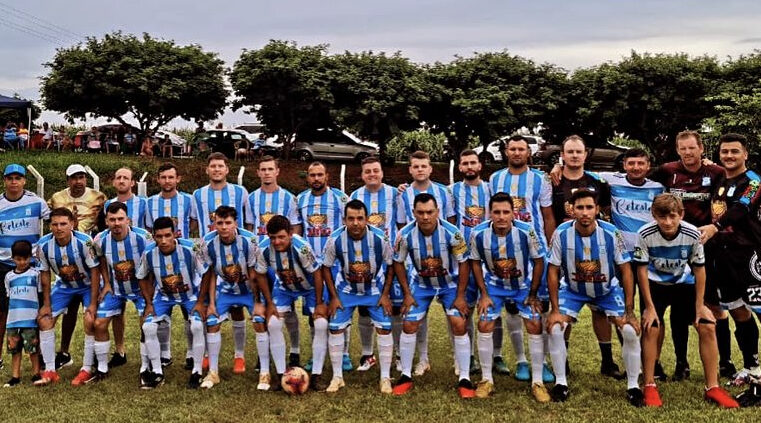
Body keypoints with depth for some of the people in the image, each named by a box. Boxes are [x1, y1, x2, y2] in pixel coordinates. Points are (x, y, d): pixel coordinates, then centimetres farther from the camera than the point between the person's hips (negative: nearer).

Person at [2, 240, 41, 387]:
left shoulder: (35, 274, -1)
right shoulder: (9, 276, 10)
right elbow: (8, 297, 15)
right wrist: (6, 318, 12)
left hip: (31, 319, -4)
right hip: (13, 320, 4)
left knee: (33, 348, 0)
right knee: (14, 349, 8)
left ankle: (36, 374, 10)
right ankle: (15, 376, 14)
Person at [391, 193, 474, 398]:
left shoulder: (452, 233, -27)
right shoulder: (405, 235, -22)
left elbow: (463, 263, -14)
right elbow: (398, 263, -6)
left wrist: (460, 295, -13)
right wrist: (407, 294, -7)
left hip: (450, 284, -2)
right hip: (421, 284, 2)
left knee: (459, 325, -12)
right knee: (409, 325, -3)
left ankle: (464, 379, 0)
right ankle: (406, 376, 12)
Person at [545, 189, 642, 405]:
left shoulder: (611, 233, -24)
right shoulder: (561, 233, -23)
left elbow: (626, 271, -15)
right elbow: (553, 271, -13)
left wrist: (629, 312, -16)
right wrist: (555, 310, -15)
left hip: (608, 289, 0)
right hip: (573, 289, 1)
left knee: (631, 331, -14)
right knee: (555, 329, -15)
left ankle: (633, 386, 6)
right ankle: (561, 383, 3)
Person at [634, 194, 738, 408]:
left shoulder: (692, 234, -23)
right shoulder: (645, 234, -27)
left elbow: (699, 269, -9)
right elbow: (642, 270, -17)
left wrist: (700, 305, -8)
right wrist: (649, 307, -16)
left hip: (684, 283, 2)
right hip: (654, 284, -2)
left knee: (708, 327, -7)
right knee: (650, 329, -16)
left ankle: (712, 388, 5)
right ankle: (650, 387, -1)